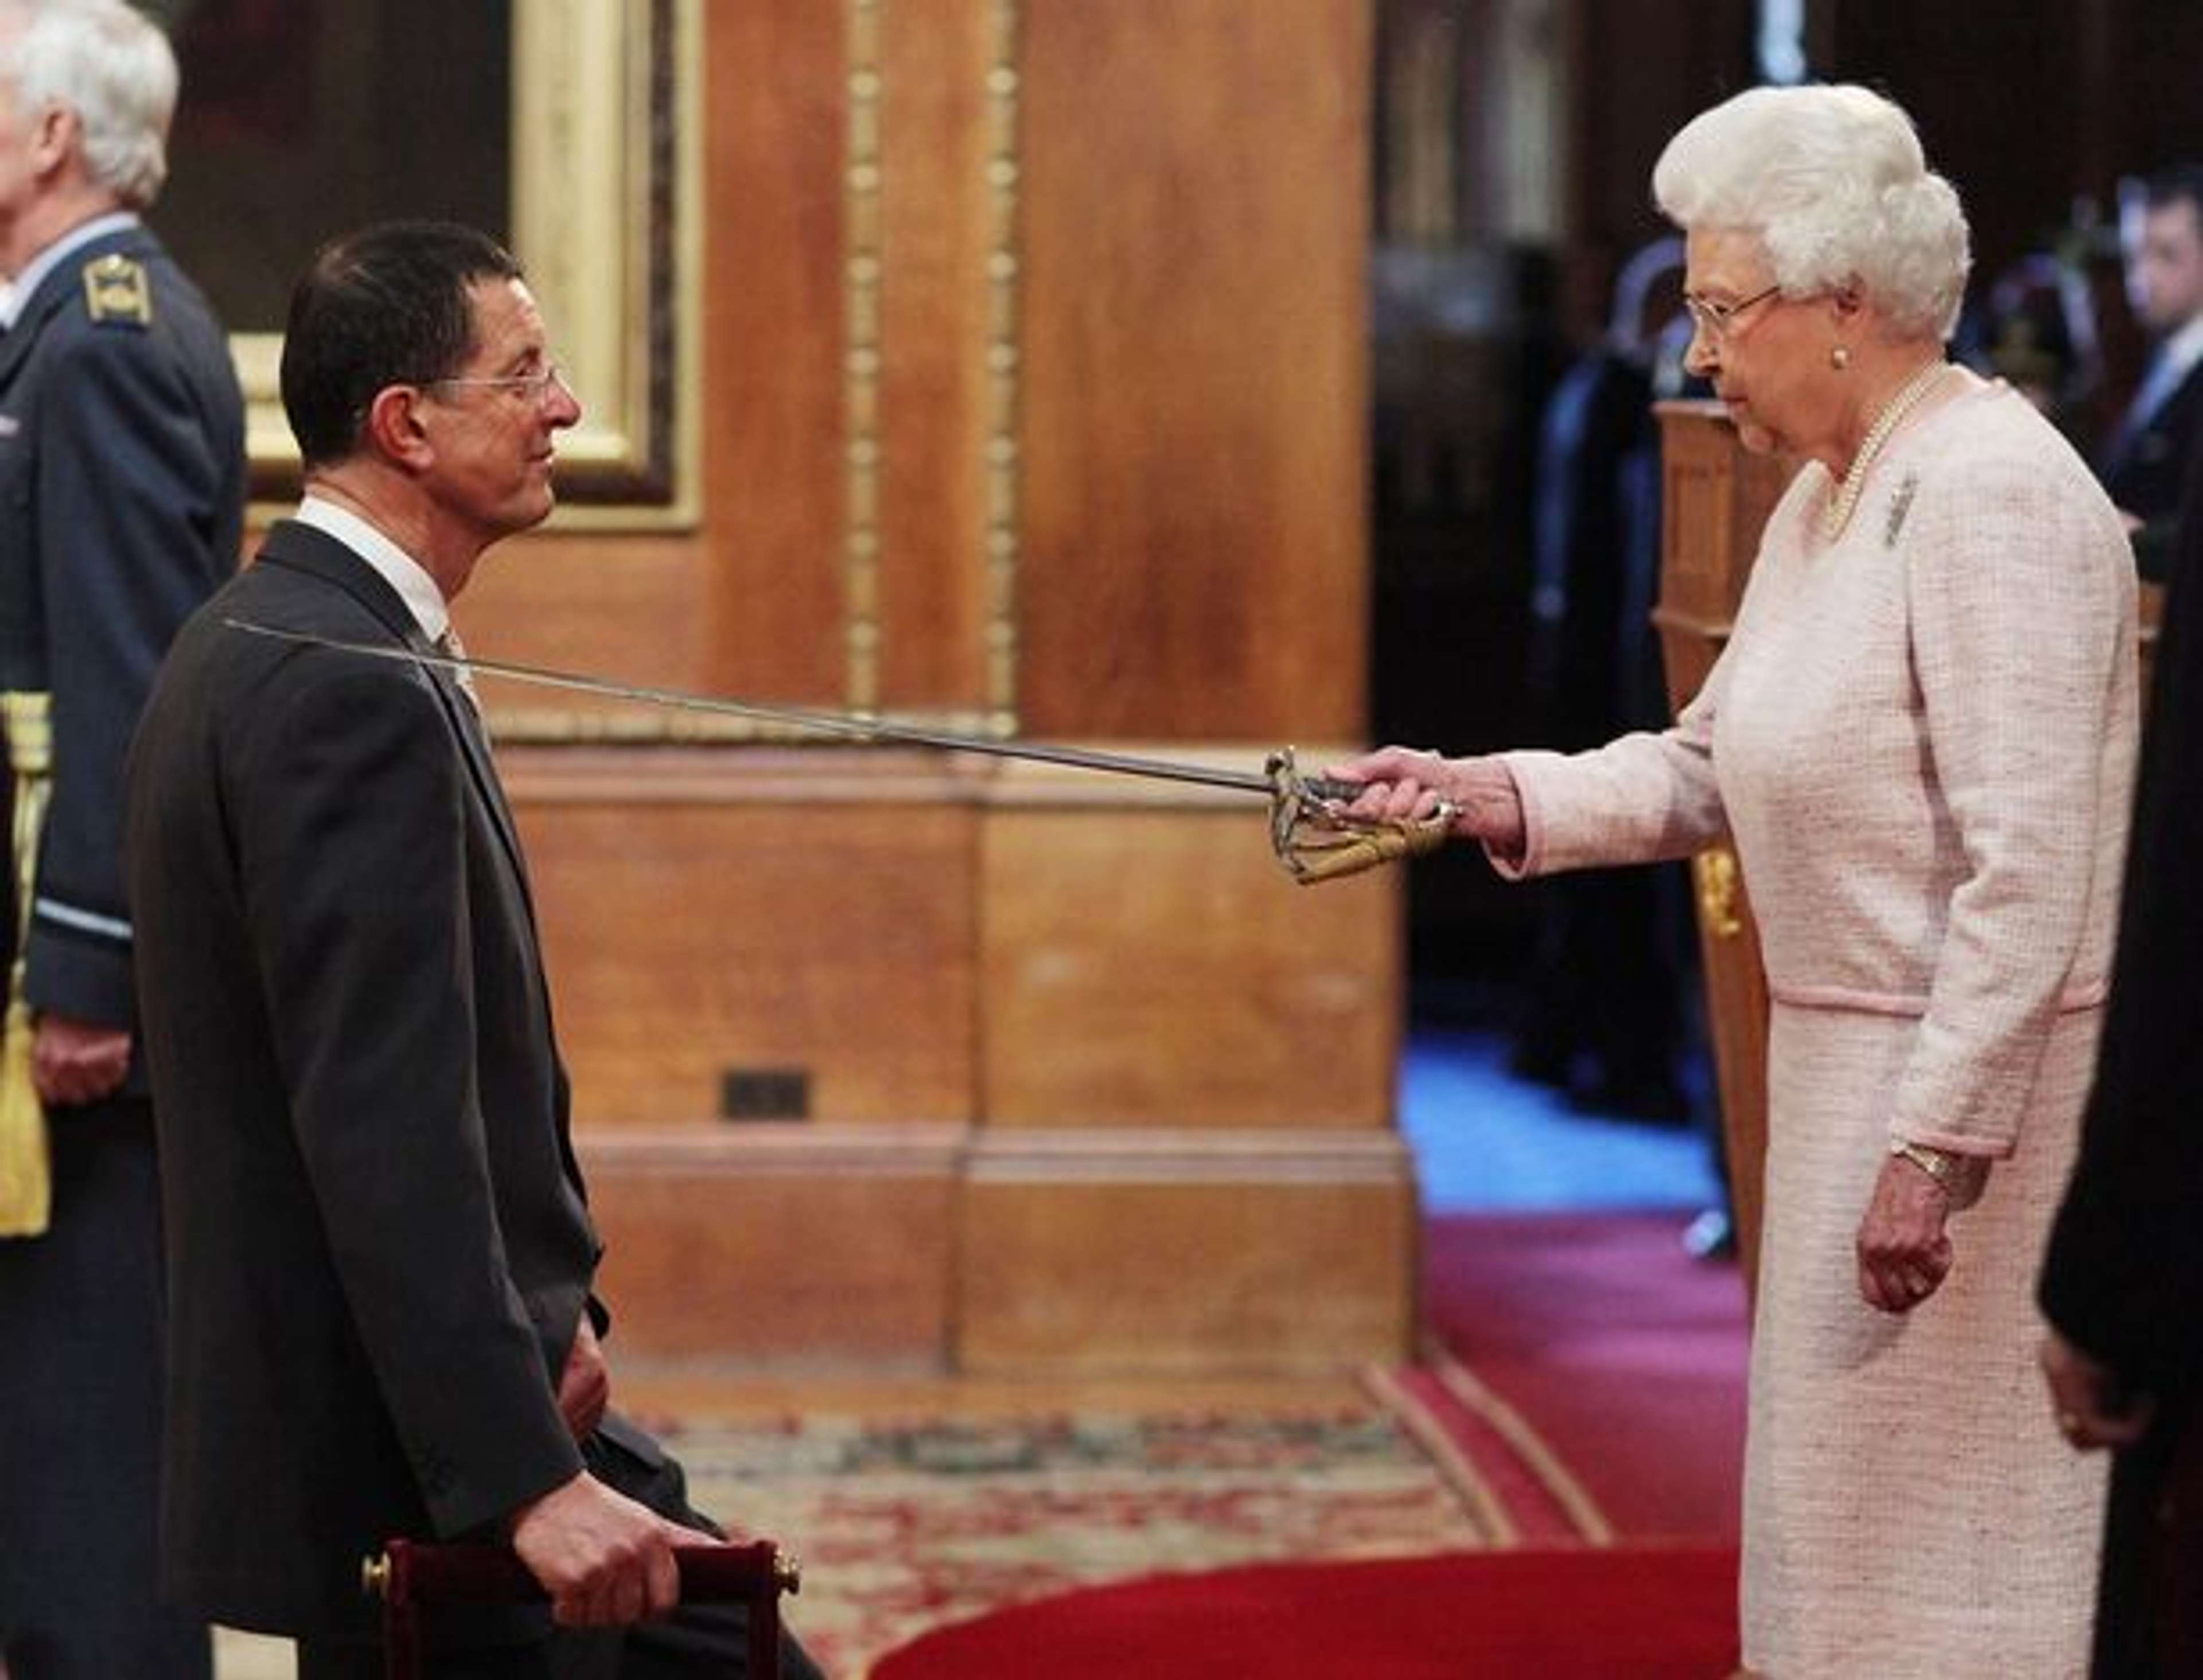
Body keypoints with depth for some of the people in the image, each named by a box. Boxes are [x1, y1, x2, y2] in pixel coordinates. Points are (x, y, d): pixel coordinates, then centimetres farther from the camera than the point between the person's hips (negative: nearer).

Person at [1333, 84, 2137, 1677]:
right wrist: (1488, 795, 2)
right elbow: (1708, 769, 16)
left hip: (1985, 1073, -10)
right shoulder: (1826, 497, 12)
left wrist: (1937, 1144, -25)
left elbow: (2028, 870, -23)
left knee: (1935, 1530, -3)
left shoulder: (1986, 490, -19)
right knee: (1845, 1506, 16)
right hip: (1852, 1055, 10)